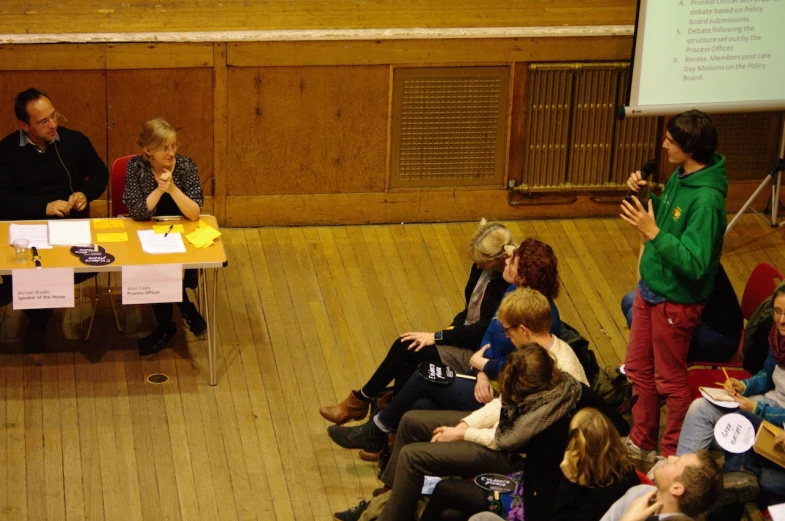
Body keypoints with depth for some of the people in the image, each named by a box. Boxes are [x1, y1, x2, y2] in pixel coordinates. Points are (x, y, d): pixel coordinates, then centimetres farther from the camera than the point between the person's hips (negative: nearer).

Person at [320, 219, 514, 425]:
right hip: (464, 336, 8)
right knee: (407, 363, -17)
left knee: (406, 348, -15)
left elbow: (484, 331, -22)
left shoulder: (509, 286, -22)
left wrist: (437, 337, -19)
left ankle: (359, 401, 1)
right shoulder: (482, 267, 4)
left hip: (476, 352, -8)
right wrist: (449, 330, -2)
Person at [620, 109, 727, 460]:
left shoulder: (706, 199, -29)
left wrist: (653, 233, -32)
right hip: (650, 288, 9)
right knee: (639, 369, 21)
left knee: (670, 380, 9)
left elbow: (694, 263, -31)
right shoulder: (680, 177, -1)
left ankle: (673, 456, 28)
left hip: (675, 302, -9)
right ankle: (641, 443, 39)